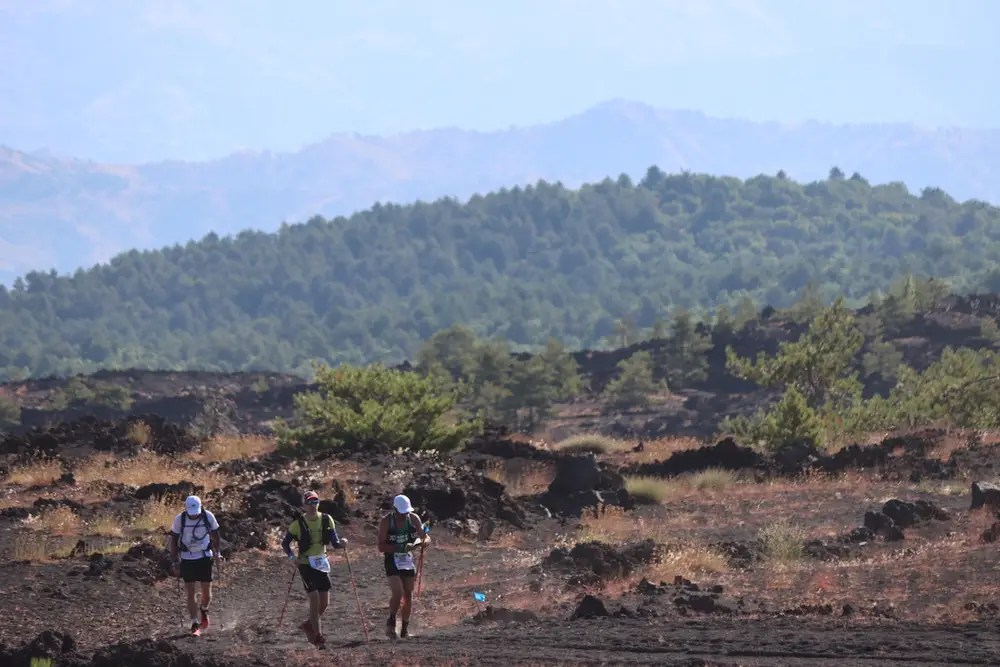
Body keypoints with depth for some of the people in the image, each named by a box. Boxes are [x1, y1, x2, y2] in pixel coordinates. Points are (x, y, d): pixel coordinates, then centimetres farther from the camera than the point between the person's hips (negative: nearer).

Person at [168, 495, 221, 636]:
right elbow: (174, 541, -3)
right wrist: (175, 562, -4)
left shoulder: (208, 517, -10)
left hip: (205, 558, 1)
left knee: (206, 592, 6)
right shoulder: (179, 519, -12)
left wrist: (216, 552, -4)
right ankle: (195, 625, -2)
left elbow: (215, 535, 7)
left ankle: (204, 610, 39)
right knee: (191, 593, -7)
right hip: (187, 560, -1)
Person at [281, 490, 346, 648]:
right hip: (306, 564, -4)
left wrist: (341, 543, -20)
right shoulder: (298, 524, -8)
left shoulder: (327, 520, 0)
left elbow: (335, 543, 3)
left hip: (322, 564, 4)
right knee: (314, 599, -11)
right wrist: (292, 557, -14)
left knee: (325, 602, 6)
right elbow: (285, 543, 2)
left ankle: (309, 624, 30)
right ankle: (317, 635, -3)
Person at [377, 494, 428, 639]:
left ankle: (405, 629, 16)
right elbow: (381, 547, -15)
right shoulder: (386, 522, -14)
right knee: (398, 593, -18)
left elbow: (426, 538, 2)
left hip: (408, 560, 4)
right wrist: (399, 548, -28)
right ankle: (391, 622, 3)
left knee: (408, 595, 6)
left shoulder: (413, 519, -4)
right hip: (392, 561, -4)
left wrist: (421, 543, -23)